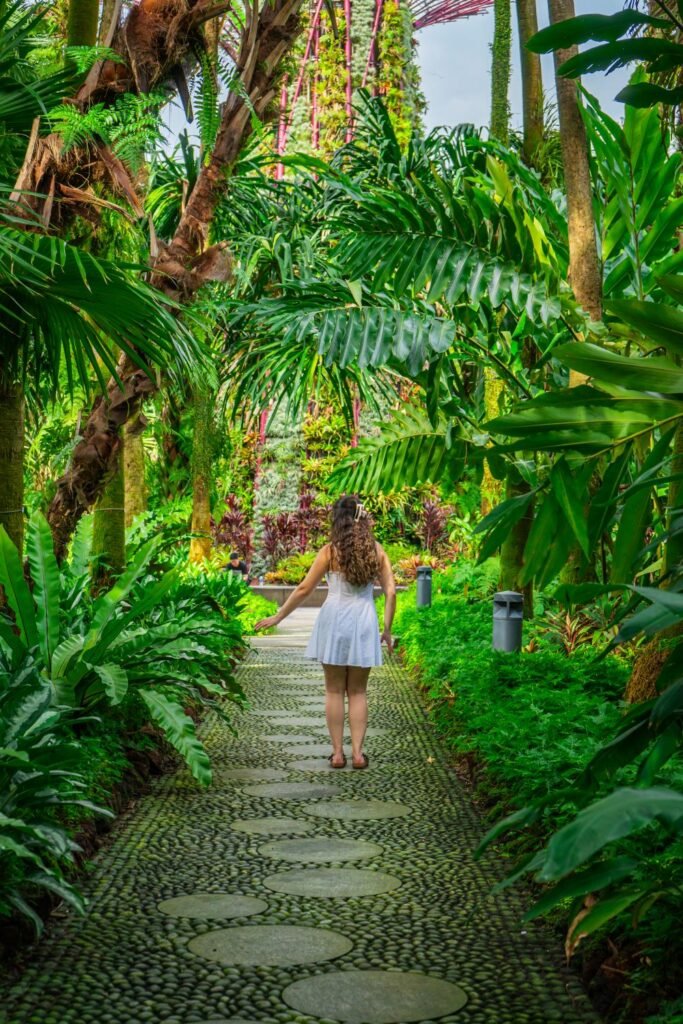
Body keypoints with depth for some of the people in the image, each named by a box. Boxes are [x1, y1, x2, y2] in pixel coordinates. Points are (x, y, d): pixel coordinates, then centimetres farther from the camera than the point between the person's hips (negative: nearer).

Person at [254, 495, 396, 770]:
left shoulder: (330, 551, -4)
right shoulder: (376, 550, 2)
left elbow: (304, 589, -1)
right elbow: (390, 592, 0)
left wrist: (277, 617, 8)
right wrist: (387, 630, 10)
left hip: (334, 620, -2)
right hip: (364, 623, 2)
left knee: (334, 690, 9)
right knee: (358, 691, 12)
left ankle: (337, 753, 9)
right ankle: (357, 752, 7)